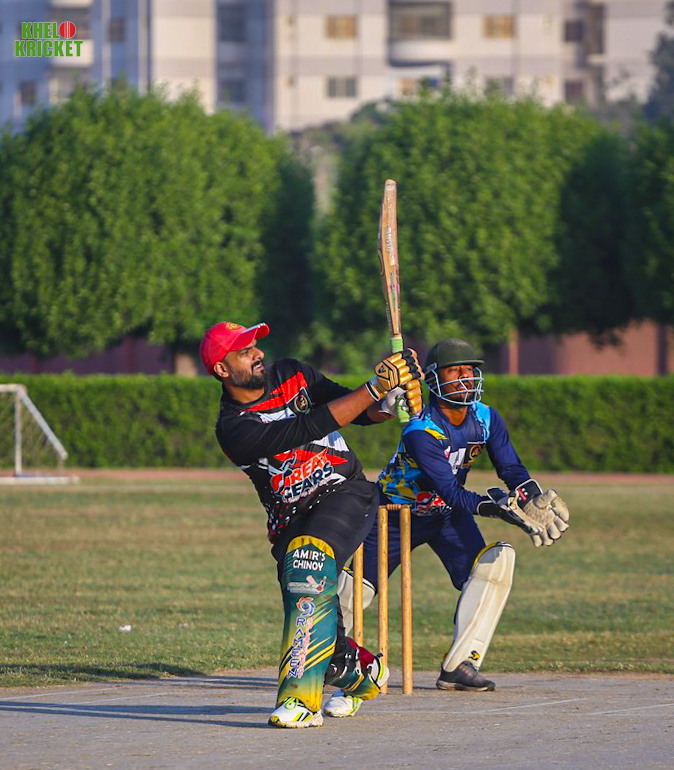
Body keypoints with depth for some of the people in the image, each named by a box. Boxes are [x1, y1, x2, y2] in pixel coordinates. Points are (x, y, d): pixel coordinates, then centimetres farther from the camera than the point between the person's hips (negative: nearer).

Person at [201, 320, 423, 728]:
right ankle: (363, 672, 32)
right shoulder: (233, 429, -12)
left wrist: (391, 404, -16)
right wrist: (375, 388, -24)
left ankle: (302, 698, -34)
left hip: (345, 494, 0)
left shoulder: (291, 374, 4)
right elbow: (310, 428, -22)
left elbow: (361, 412, 7)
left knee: (310, 564, -29)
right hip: (291, 521, 0)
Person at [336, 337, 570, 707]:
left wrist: (533, 497, -32)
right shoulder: (420, 431, -30)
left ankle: (458, 665, -15)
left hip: (448, 514, 5)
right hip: (398, 511, -5)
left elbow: (512, 469, -10)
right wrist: (497, 507, -48)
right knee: (355, 589, -6)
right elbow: (450, 492, -36)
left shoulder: (486, 419, -10)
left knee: (495, 563, -19)